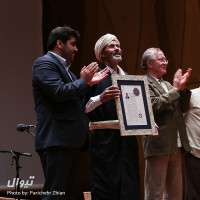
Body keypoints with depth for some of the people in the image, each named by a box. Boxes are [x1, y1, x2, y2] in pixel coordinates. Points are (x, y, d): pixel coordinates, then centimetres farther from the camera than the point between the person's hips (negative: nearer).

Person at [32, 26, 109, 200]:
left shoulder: (64, 68, 23)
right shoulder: (44, 63, -6)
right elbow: (59, 92, -20)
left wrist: (88, 83, 11)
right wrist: (83, 81, -7)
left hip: (70, 140, 10)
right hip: (56, 140, -10)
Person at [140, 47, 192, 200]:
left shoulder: (167, 84, 20)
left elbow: (182, 108, 16)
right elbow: (154, 105, -19)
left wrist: (182, 88, 2)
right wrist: (175, 90, -13)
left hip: (176, 146, 8)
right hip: (159, 145, -8)